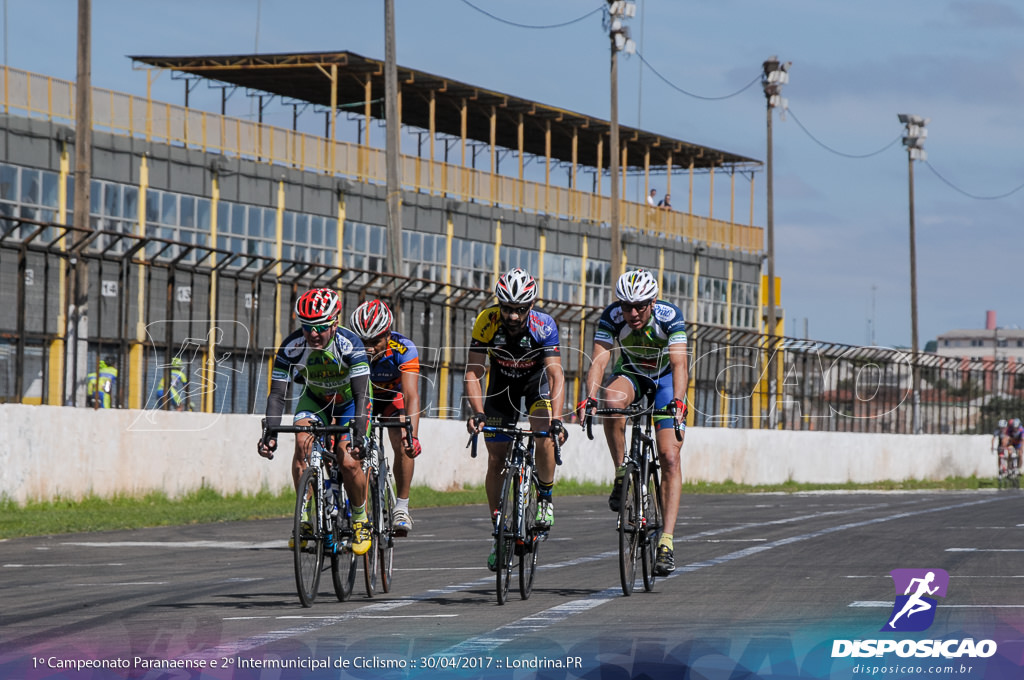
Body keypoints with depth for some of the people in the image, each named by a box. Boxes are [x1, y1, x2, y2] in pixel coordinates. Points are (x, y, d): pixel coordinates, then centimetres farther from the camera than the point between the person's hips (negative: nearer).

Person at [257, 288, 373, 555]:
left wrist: (359, 433, -49)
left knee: (349, 461, -19)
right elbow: (277, 393, -27)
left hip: (349, 402, -2)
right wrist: (271, 432, -41)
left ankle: (361, 521, 7)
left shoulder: (349, 344, -33)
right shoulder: (292, 347, -27)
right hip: (315, 399, 2)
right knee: (303, 443, -26)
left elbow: (361, 394, -37)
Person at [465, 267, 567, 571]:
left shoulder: (544, 326, -32)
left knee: (545, 439, -26)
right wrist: (477, 412, -43)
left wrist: (556, 418, -51)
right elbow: (473, 372, -29)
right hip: (502, 380, 2)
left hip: (536, 377, -2)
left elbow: (556, 374, -38)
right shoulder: (486, 322, -29)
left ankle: (545, 498, 0)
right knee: (495, 460, -2)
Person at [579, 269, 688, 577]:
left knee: (670, 458, -15)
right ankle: (621, 474, -18)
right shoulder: (612, 317, -24)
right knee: (612, 401, -37)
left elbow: (679, 363, -37)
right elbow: (599, 360, -32)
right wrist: (589, 398, -49)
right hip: (631, 374, 1)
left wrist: (678, 402, -52)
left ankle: (667, 540, -16)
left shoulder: (669, 316, -28)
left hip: (666, 379, -1)